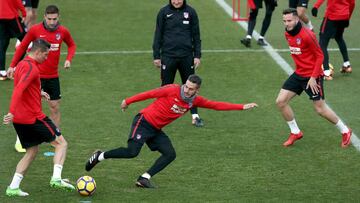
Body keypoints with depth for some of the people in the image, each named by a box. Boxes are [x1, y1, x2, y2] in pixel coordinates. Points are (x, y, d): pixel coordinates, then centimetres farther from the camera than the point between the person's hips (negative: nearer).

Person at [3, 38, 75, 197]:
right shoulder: (32, 68, -16)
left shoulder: (22, 64, 15)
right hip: (34, 117, -9)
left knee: (32, 151, 17)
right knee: (61, 143, 2)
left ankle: (13, 187, 7)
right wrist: (11, 112, -37)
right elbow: (19, 89, -29)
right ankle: (56, 178, -12)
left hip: (19, 119, 9)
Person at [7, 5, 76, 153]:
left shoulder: (63, 31, -2)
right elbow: (22, 47, 3)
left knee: (55, 107, 8)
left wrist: (68, 59, 0)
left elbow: (72, 45, 17)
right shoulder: (35, 30, -10)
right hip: (36, 75, -3)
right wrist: (12, 66, 1)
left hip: (53, 76, 3)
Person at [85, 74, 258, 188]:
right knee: (132, 152, -22)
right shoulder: (172, 90, -18)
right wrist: (128, 101, -5)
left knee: (170, 154, -9)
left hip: (156, 130, 7)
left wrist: (242, 107, -3)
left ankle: (144, 178, -5)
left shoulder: (195, 101, -1)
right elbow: (150, 94, -10)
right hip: (144, 121, -7)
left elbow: (217, 105, 1)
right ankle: (100, 156, -3)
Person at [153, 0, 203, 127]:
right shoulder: (164, 12, 0)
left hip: (187, 55, 1)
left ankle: (195, 116, 13)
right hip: (168, 56, -1)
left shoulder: (190, 12, 1)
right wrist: (156, 56, 2)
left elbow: (196, 35, 6)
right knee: (166, 87, 5)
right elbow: (158, 35, 4)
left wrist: (197, 55, 3)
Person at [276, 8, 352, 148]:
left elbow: (319, 56, -16)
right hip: (298, 74, 7)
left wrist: (313, 77, -19)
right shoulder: (287, 34, 1)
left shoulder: (307, 35, -22)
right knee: (280, 101, -2)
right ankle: (295, 132, 14)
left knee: (320, 109, -1)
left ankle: (345, 131, 21)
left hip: (312, 76, -7)